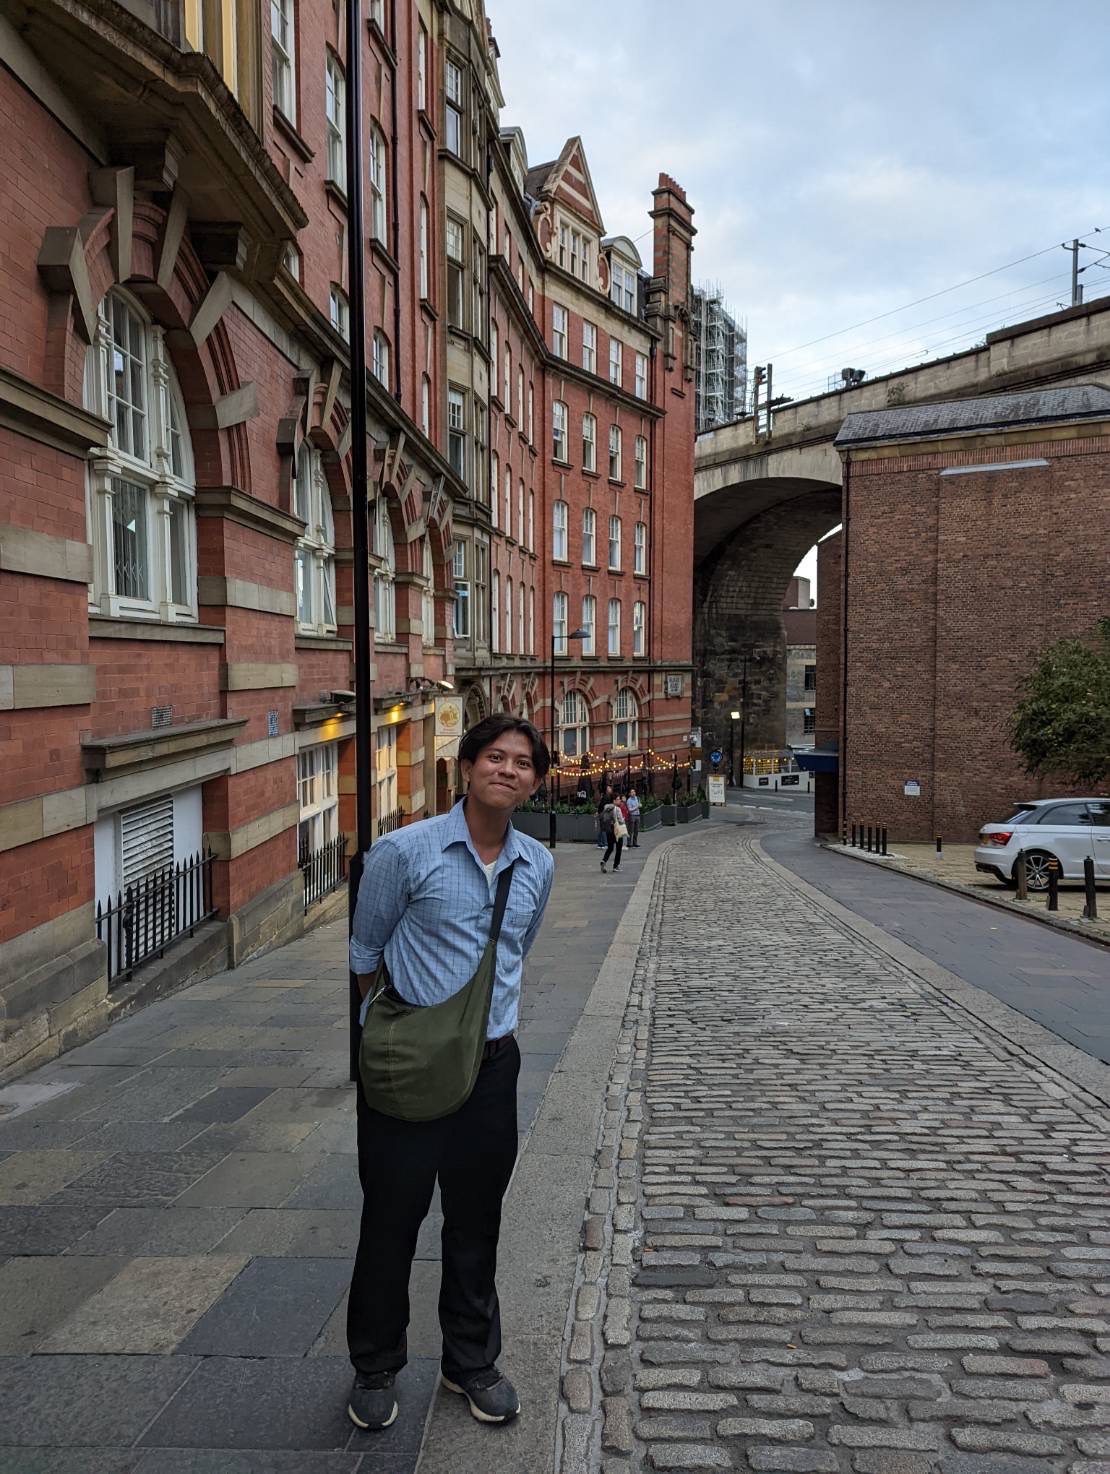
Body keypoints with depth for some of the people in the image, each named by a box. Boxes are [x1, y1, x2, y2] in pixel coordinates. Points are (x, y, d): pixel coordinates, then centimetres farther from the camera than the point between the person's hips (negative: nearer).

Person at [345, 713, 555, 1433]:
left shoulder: (539, 866, 3)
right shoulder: (405, 850, -12)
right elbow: (364, 956, -2)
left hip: (492, 1066, 4)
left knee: (477, 1225, 17)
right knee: (391, 1221, 11)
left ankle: (473, 1361, 38)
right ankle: (375, 1368, 34)